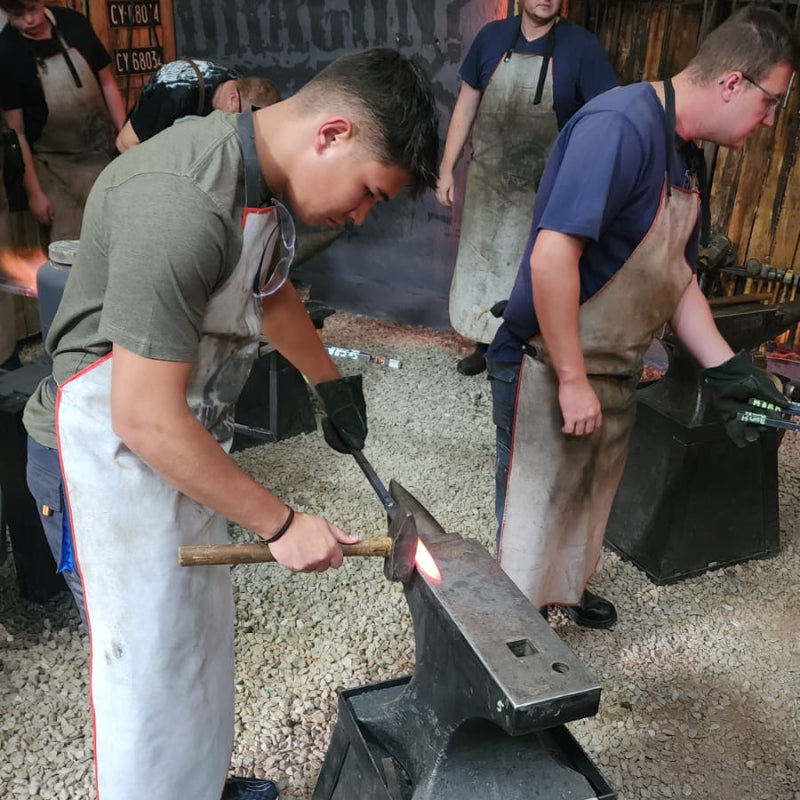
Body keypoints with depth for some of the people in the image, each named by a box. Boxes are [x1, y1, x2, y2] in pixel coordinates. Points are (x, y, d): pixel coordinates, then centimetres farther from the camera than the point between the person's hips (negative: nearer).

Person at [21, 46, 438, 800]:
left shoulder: (264, 175, 0)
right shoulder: (182, 206, -30)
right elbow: (146, 418, -28)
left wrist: (332, 382, 25)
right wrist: (281, 524, -20)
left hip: (183, 441, 9)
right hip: (110, 454, -9)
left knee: (197, 644, 22)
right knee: (151, 668, 4)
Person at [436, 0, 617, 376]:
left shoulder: (582, 46, -10)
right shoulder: (492, 36, 0)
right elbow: (466, 105, 6)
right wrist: (447, 167, 5)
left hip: (543, 190, -3)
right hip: (487, 181, 4)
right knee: (482, 264, 15)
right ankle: (485, 344, 34)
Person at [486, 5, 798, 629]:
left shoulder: (685, 155, 10)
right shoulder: (621, 126, -23)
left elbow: (676, 276, 14)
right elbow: (551, 255, -31)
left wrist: (726, 370, 7)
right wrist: (573, 381, -26)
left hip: (613, 369, 10)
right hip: (551, 369, -10)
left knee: (592, 490, 25)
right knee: (538, 510, 3)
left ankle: (566, 589, 50)